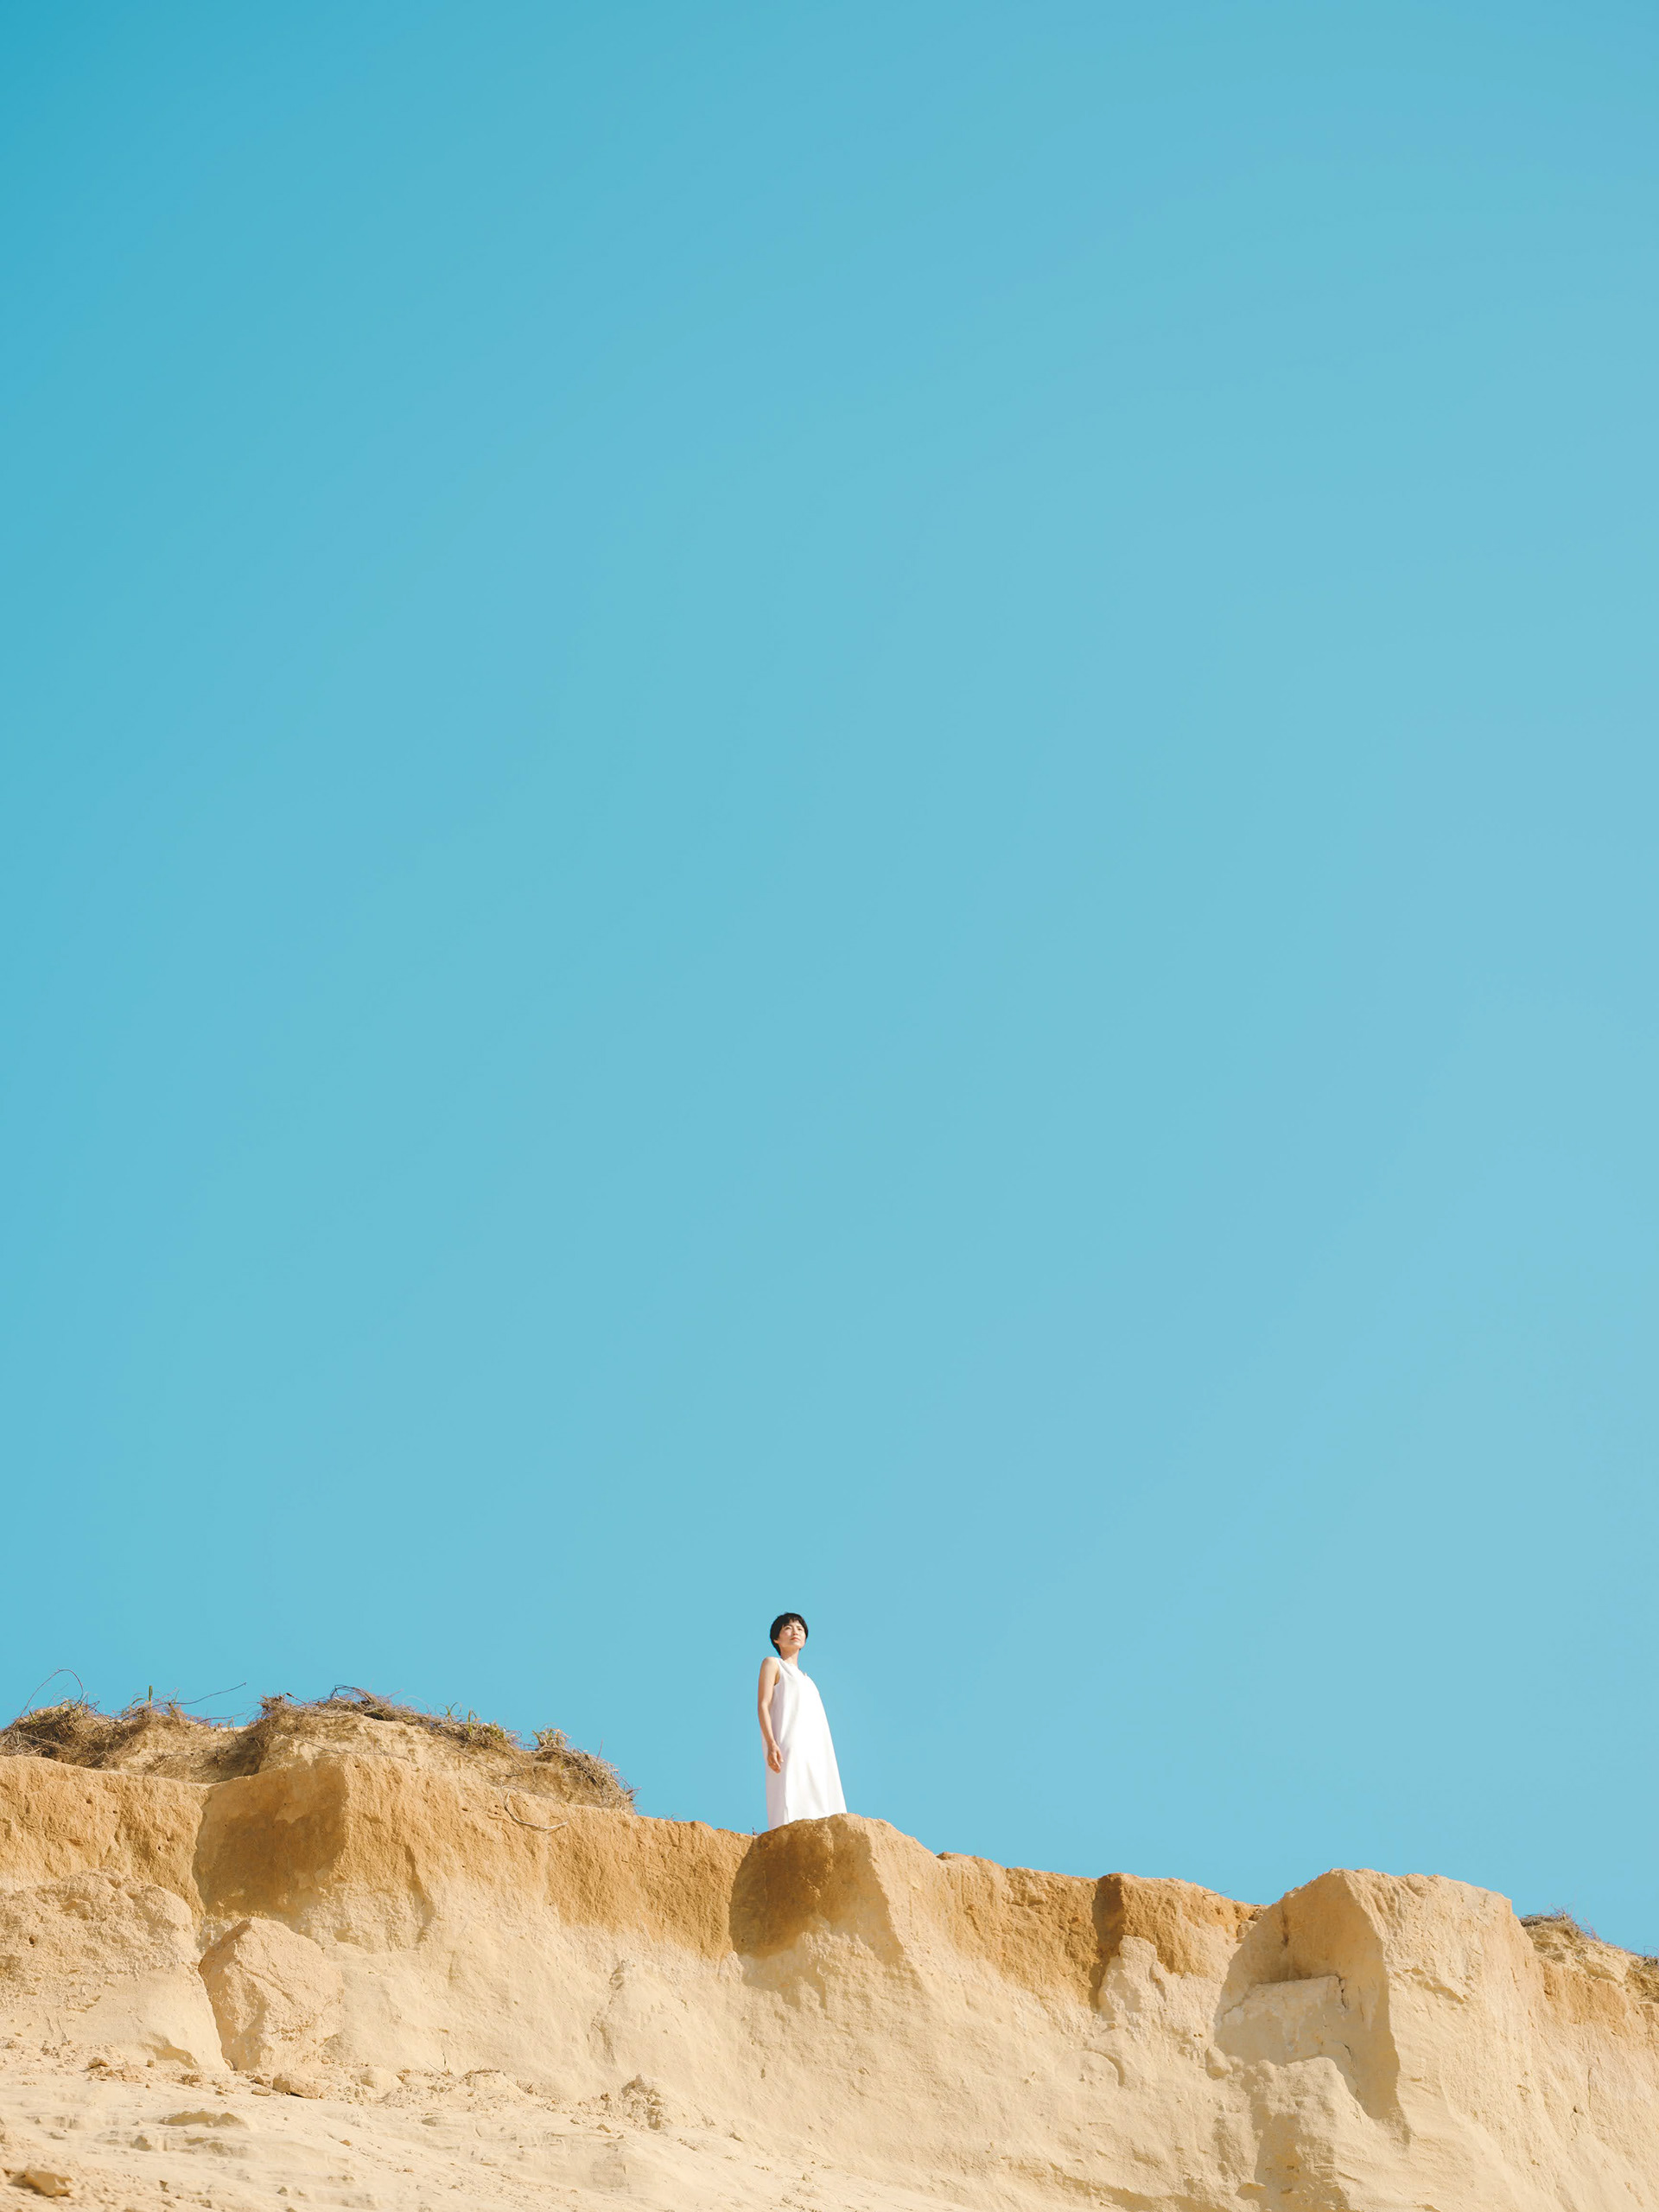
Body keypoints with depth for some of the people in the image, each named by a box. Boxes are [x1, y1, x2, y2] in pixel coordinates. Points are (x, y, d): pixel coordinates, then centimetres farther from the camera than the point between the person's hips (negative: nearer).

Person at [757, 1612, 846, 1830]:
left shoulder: (806, 1679, 29)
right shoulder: (773, 1664, 11)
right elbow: (763, 1705, -2)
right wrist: (771, 1744, -16)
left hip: (813, 1754, 7)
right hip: (788, 1747, -7)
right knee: (790, 1809, -20)